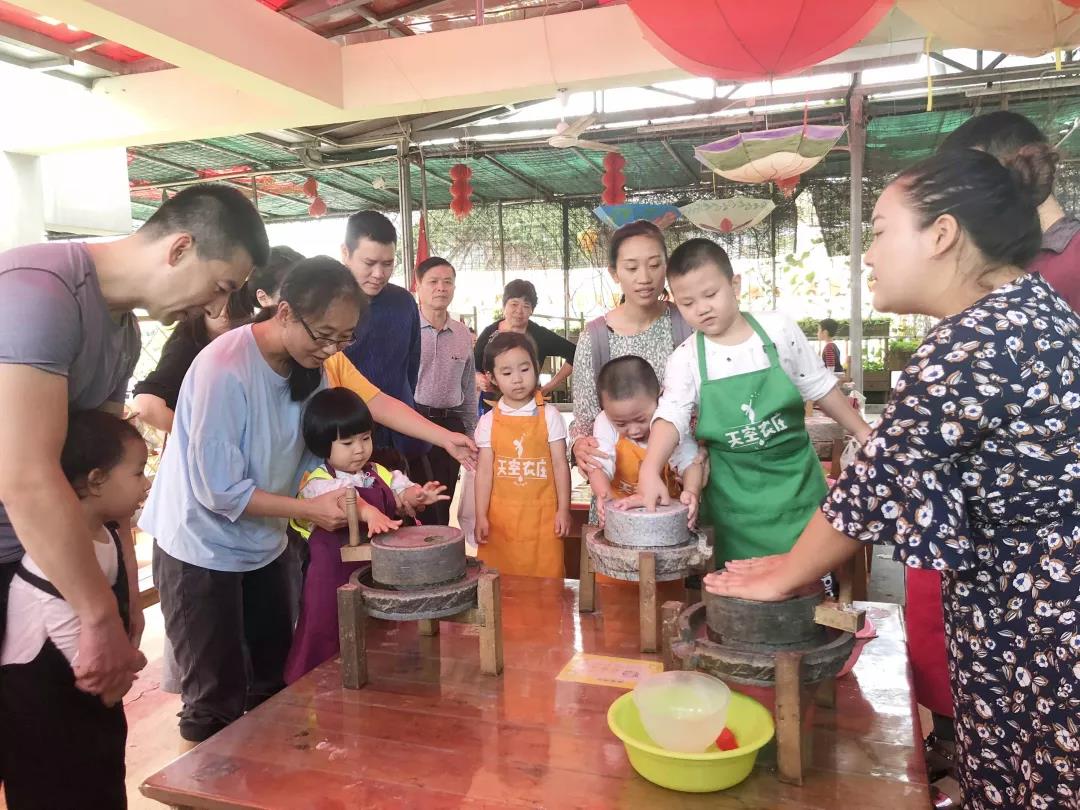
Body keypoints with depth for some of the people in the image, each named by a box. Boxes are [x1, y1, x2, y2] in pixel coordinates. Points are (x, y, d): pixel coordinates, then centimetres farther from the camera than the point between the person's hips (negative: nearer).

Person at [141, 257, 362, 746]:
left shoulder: (310, 365, -5)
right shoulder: (225, 367, -27)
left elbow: (309, 455, -1)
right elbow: (221, 491, -26)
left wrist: (345, 500, -18)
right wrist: (309, 509, -25)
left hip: (263, 544, 7)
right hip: (203, 549, -7)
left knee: (275, 683, 19)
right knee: (216, 705, 5)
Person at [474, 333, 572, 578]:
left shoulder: (549, 415, -1)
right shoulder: (488, 422, 2)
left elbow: (560, 464, 1)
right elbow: (484, 470, 2)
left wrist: (563, 510, -1)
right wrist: (481, 516, -1)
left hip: (542, 514, -1)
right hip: (500, 516, 1)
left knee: (545, 581, 1)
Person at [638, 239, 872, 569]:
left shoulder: (778, 328, -5)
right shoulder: (685, 359, -8)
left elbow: (819, 387, 6)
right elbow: (671, 416, -21)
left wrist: (862, 432, 11)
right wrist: (650, 471, -38)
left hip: (795, 479, 1)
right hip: (735, 492, 0)